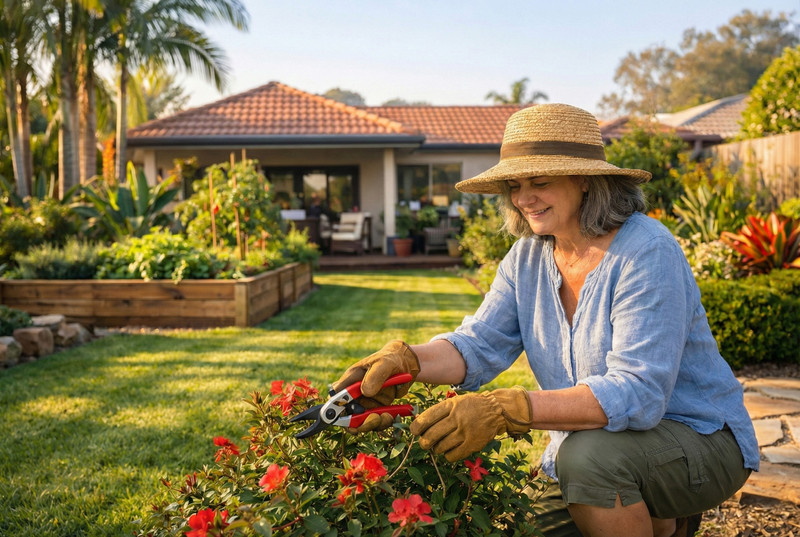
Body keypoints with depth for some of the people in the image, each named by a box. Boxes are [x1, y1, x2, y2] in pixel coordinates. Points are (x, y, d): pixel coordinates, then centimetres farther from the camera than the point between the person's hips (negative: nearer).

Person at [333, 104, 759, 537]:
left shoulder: (647, 253, -22)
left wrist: (505, 410, -43)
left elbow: (637, 392, -32)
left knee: (589, 453, -34)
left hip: (699, 439, -6)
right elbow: (478, 345, -9)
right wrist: (405, 360, -31)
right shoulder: (528, 257, 0)